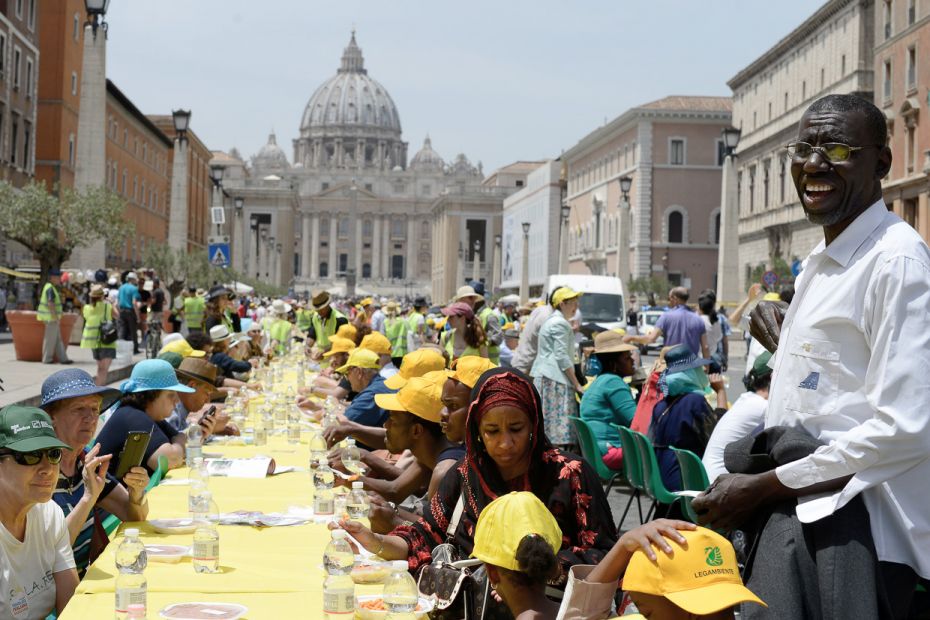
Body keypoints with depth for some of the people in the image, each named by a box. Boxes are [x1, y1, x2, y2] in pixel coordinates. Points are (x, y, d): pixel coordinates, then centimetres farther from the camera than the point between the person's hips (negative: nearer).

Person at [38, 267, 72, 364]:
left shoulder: (50, 287, 15)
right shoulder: (50, 288, -17)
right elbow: (50, 303, -24)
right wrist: (56, 317, -24)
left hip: (52, 317, 10)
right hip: (51, 317, -10)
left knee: (58, 339, 11)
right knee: (50, 339, -2)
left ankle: (62, 358, 14)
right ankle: (47, 359, 5)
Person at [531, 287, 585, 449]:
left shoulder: (551, 320, 22)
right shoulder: (560, 323, -10)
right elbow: (562, 357, -15)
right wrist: (577, 384, -14)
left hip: (541, 375, 10)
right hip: (555, 378, -10)